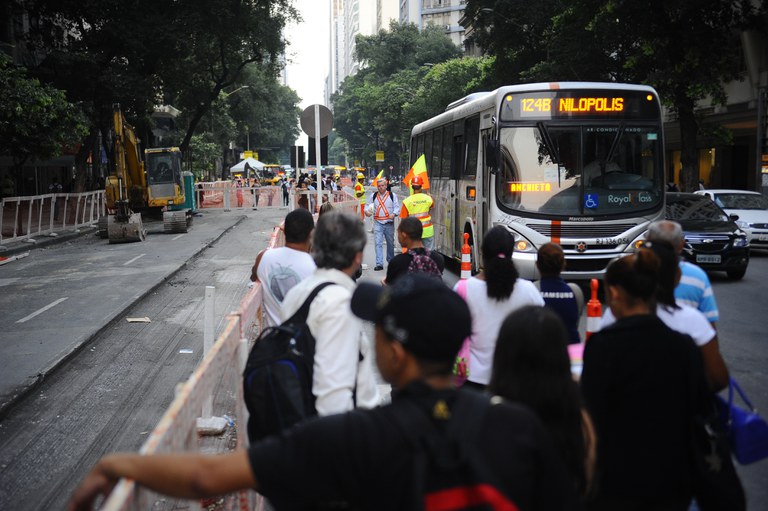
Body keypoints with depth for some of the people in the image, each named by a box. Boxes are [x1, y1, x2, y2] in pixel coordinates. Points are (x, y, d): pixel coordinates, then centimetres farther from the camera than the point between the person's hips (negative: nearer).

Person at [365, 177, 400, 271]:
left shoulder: (392, 195, 3)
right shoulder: (373, 196, 8)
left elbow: (397, 207, 0)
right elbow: (369, 206, 12)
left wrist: (394, 214, -19)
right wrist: (367, 211, -10)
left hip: (389, 223, 0)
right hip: (378, 223, 0)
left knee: (390, 243, 13)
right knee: (378, 243, -10)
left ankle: (390, 260, 32)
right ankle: (379, 264, -13)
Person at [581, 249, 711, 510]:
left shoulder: (603, 344, -16)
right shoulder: (684, 345, -2)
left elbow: (592, 413, -14)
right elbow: (698, 412, 5)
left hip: (615, 482, -4)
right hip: (672, 482, 4)